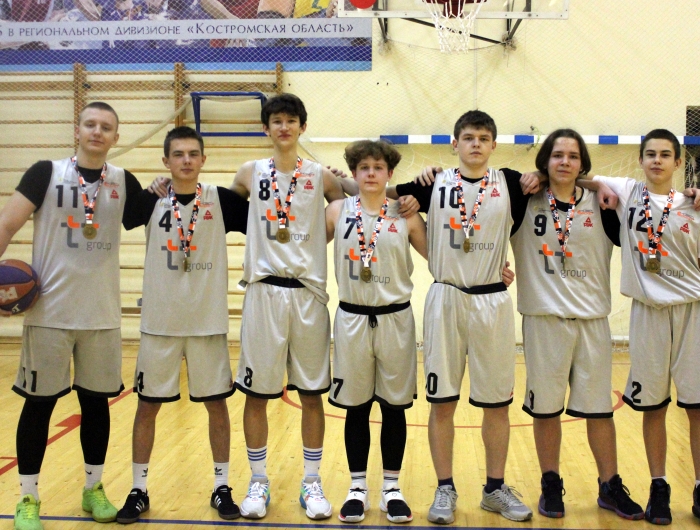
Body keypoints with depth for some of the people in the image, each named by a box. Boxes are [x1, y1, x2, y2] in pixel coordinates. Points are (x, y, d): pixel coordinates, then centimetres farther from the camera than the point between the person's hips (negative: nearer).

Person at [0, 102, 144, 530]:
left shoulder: (125, 182, 6)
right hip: (50, 310, -2)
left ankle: (94, 489, 28)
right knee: (39, 401, 4)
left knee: (97, 399, 11)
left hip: (103, 313, 3)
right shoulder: (47, 172, -2)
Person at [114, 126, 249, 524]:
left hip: (209, 322, 0)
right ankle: (139, 490, 22)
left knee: (217, 403, 7)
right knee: (148, 405, 7)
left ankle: (222, 487, 23)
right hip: (159, 322, 1)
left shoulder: (222, 200, -3)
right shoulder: (150, 201, -1)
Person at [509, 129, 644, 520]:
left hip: (592, 318, 1)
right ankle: (551, 485, 23)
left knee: (599, 406, 8)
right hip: (544, 316, -1)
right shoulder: (526, 203, 0)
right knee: (546, 407, 7)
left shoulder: (600, 204, 4)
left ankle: (610, 487, 22)